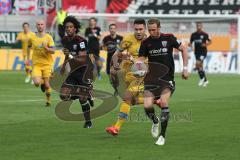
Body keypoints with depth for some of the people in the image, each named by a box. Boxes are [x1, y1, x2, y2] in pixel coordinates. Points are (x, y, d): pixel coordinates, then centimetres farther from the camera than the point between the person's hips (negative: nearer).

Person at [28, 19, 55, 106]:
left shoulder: (48, 37, -4)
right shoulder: (32, 38, 2)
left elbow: (53, 51, -9)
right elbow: (29, 47, 22)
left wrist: (46, 48, -27)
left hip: (47, 64, -1)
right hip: (36, 64, 1)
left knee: (47, 84, -2)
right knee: (37, 83, -18)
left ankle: (48, 100, 21)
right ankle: (42, 83, 20)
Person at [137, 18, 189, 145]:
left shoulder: (168, 38, -4)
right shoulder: (146, 43, 2)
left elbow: (183, 49, 7)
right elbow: (141, 59, 3)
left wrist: (185, 68, 3)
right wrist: (138, 65, -21)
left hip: (167, 77, -2)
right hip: (151, 78, 2)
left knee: (163, 102, -21)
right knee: (147, 106, -12)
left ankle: (162, 135, -7)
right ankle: (155, 122, 25)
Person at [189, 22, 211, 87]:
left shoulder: (205, 34, -4)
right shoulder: (193, 35, 7)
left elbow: (210, 42, 3)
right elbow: (191, 42, 15)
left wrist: (205, 44, -16)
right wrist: (190, 44, -8)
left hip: (203, 52, -5)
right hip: (197, 52, 5)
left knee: (198, 64, -22)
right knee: (200, 67, 7)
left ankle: (202, 78, -5)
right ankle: (205, 80, 20)